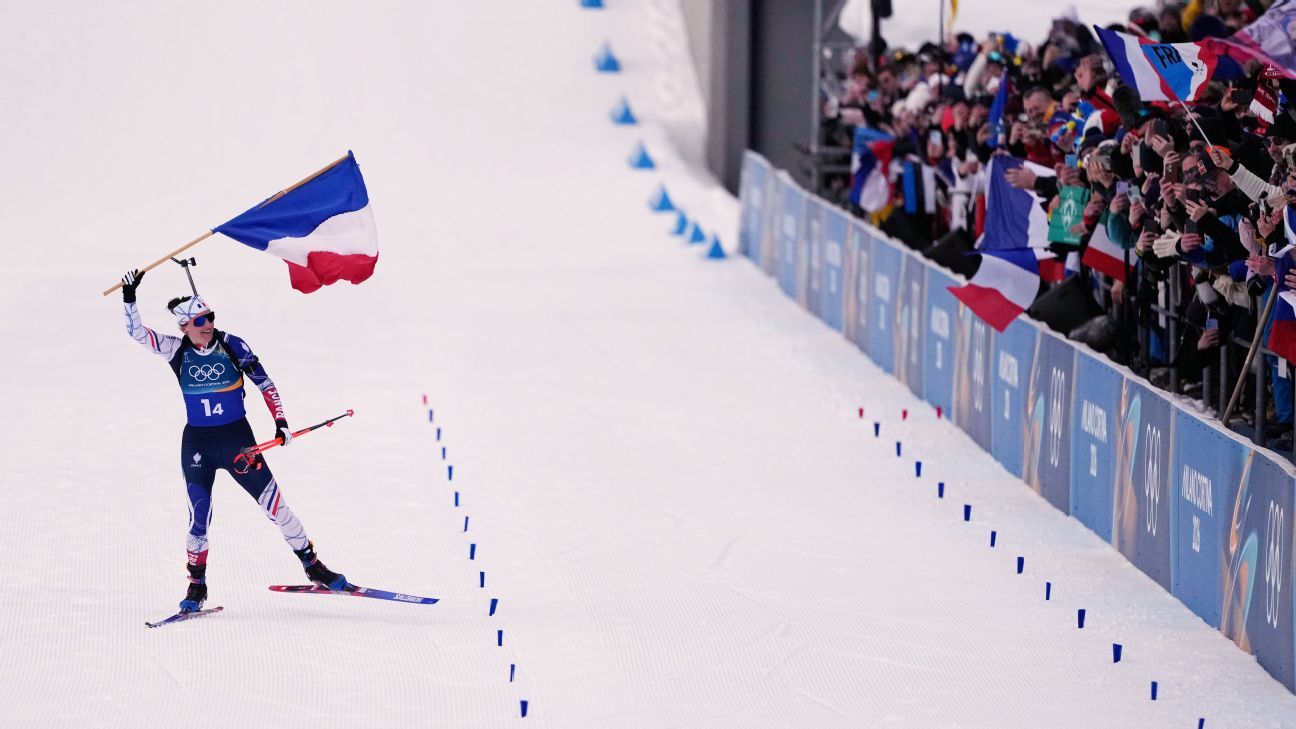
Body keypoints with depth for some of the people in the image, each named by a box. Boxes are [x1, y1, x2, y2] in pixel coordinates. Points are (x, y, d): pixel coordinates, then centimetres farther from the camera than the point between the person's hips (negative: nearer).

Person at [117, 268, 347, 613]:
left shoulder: (232, 346, -7)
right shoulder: (177, 351, -3)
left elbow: (265, 383, 0)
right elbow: (137, 332, -8)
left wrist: (281, 422, -6)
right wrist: (129, 299, -23)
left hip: (238, 438, -1)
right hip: (197, 443, 1)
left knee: (274, 504, 0)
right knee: (199, 515, -1)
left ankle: (313, 566, 10)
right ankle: (197, 584, 13)